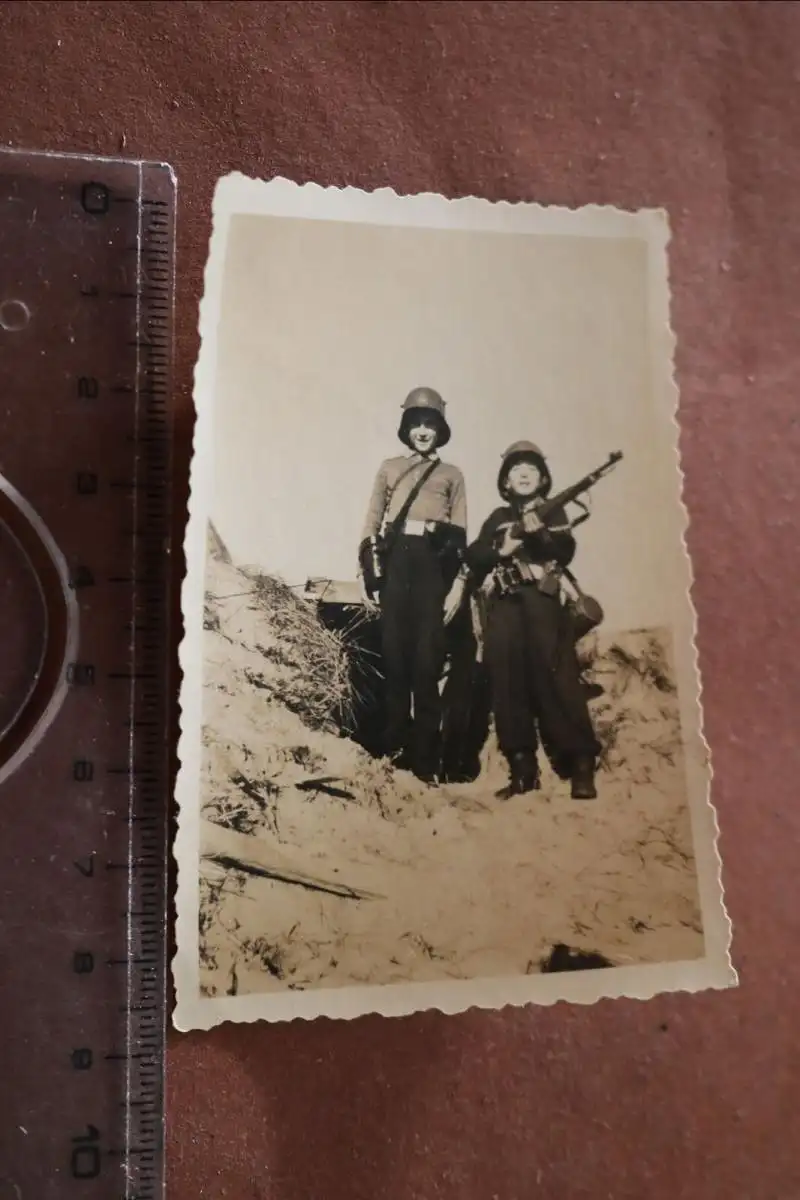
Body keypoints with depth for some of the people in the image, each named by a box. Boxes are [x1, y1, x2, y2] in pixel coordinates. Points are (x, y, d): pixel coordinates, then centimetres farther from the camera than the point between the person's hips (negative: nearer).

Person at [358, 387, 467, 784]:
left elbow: (461, 534, 9)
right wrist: (367, 571, 3)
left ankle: (424, 754, 1)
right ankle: (395, 742, 11)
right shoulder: (389, 468, 18)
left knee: (427, 658, -4)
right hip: (395, 560, 2)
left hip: (433, 563, -1)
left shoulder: (452, 475, 15)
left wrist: (458, 583, -1)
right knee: (393, 653, 1)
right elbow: (372, 522, 13)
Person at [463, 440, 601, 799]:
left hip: (542, 599, -3)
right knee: (509, 681, -2)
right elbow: (472, 557, 10)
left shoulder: (553, 512, 15)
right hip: (503, 606, 3)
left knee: (556, 677, -12)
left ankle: (580, 765, -10)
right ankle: (522, 766, 4)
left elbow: (565, 551, -2)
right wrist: (500, 549, -7)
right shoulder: (497, 518, 21)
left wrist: (539, 533, -19)